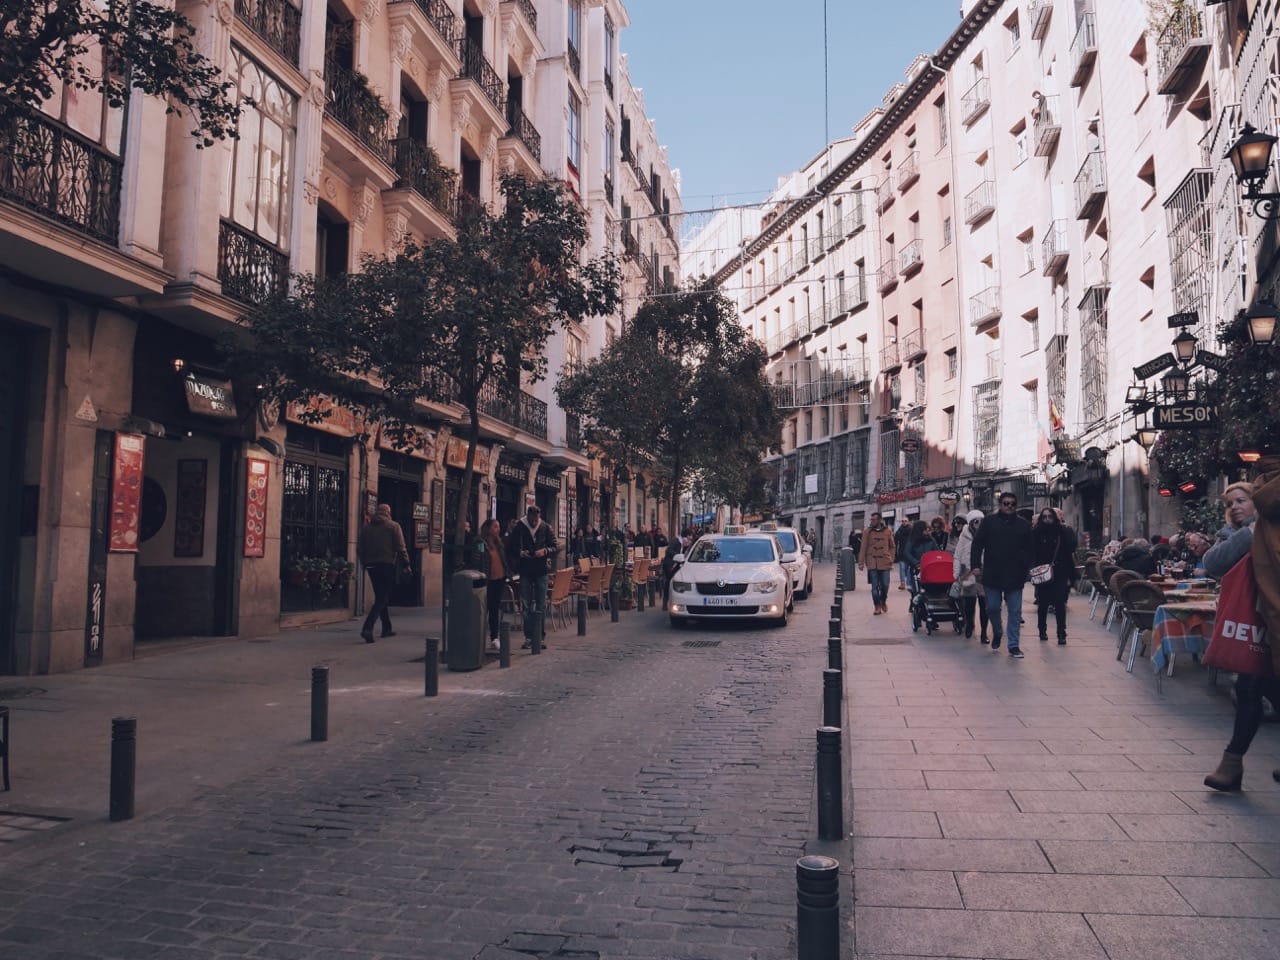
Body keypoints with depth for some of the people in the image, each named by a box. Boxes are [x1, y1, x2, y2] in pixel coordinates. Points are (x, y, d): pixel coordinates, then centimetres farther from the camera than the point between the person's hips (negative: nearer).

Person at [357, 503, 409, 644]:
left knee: (381, 597, 17)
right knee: (382, 599, -6)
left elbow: (359, 548, 9)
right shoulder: (393, 526, -2)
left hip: (371, 565, 5)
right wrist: (406, 563, 1)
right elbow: (400, 548, -7)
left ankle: (387, 628, 23)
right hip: (387, 565, -5)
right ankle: (367, 628, -23)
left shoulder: (366, 527, 10)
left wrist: (365, 562, 18)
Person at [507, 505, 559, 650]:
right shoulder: (519, 528, -1)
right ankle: (529, 637, 9)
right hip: (525, 572, 0)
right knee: (527, 606, 4)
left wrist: (545, 551, -17)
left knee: (541, 606, 3)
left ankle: (540, 636, 11)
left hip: (541, 571, 0)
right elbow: (510, 549, 4)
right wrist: (520, 553, -15)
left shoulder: (545, 528, 0)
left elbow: (556, 547, 2)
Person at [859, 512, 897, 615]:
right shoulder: (868, 532, 1)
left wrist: (891, 560, 6)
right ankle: (877, 606, 13)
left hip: (885, 563, 0)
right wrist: (861, 563, -1)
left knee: (885, 585, 3)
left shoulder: (888, 531, 3)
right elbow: (863, 548, 1)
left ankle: (883, 601, 30)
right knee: (875, 586, 1)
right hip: (872, 564, 0)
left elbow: (892, 547, 11)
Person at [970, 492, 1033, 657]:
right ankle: (997, 633, 34)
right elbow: (977, 544, 2)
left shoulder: (1024, 525, 7)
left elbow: (1029, 550, 8)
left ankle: (1014, 645, 9)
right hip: (992, 575, 0)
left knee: (1015, 612, 2)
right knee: (992, 608, 6)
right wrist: (976, 565, -6)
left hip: (1015, 576, 1)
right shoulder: (989, 522, 4)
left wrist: (1028, 570, 0)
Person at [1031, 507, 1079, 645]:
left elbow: (1069, 553, 0)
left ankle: (1062, 634, 1)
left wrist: (1070, 576, -4)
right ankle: (1042, 631, 24)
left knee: (1060, 604, -4)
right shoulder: (1036, 533, 1)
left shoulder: (1063, 532, 1)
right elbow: (1032, 554, -3)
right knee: (1042, 604, 10)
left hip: (1060, 575, -1)